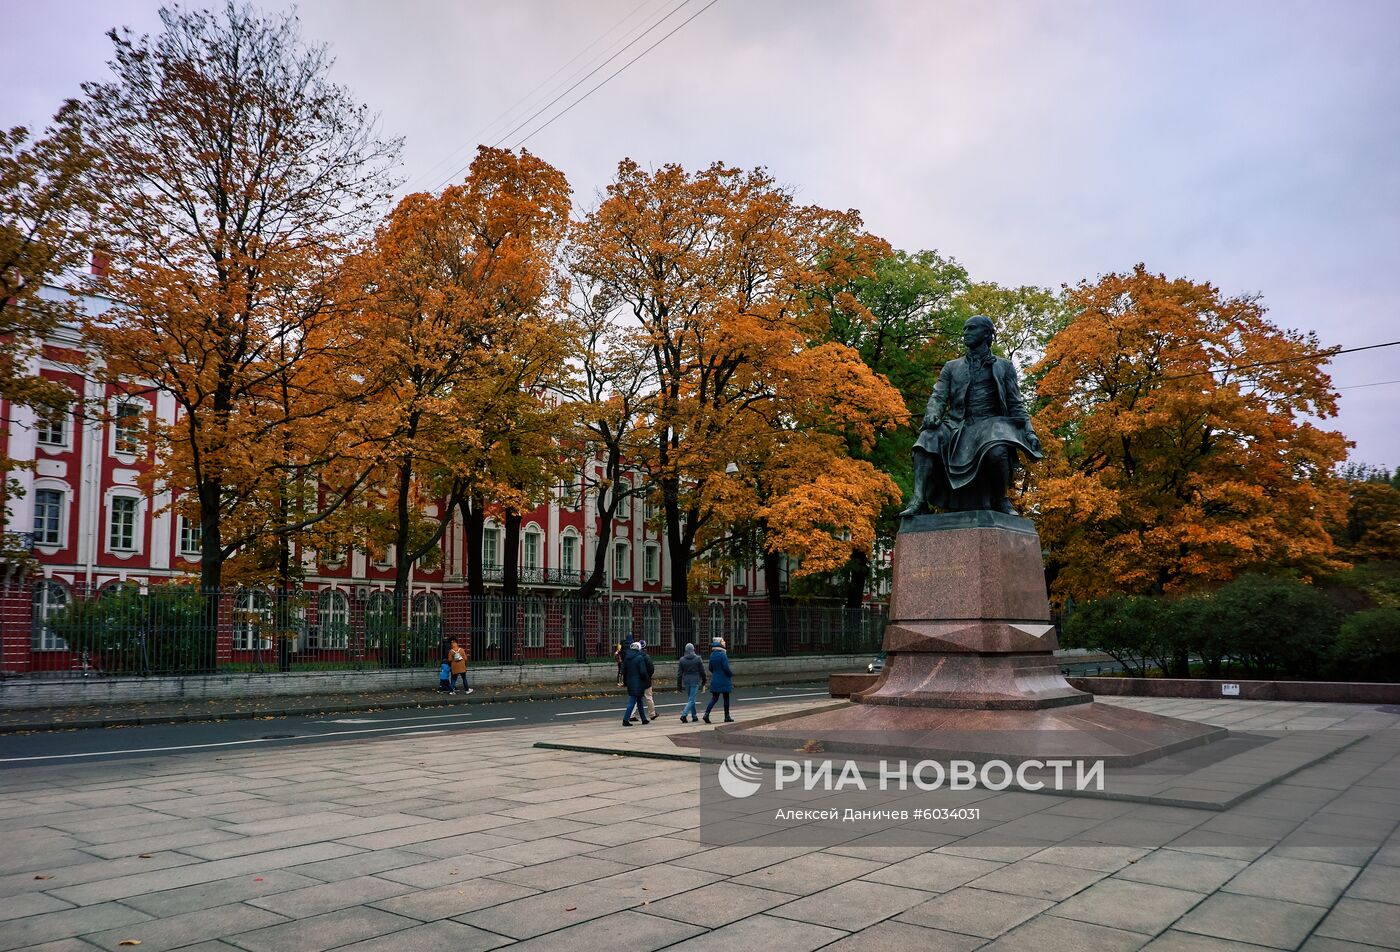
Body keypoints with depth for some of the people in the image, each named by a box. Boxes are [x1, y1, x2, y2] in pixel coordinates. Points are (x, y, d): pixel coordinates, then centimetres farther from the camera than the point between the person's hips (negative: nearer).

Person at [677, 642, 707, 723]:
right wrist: (704, 680, 14)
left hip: (686, 681, 3)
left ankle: (694, 717, 21)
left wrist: (679, 685, 6)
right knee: (691, 699, -3)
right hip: (695, 681, -3)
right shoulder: (698, 659, -6)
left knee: (690, 699, 16)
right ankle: (684, 715, -19)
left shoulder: (682, 660, 1)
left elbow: (679, 673, 2)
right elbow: (702, 671, 0)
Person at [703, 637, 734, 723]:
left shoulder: (712, 655, 6)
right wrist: (731, 675, -2)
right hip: (724, 680, -6)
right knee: (726, 698, 6)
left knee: (714, 698, 7)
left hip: (715, 680, 6)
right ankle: (727, 717, 11)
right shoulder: (723, 654, -16)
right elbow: (726, 667, -18)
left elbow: (710, 668, 10)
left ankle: (706, 714, -8)